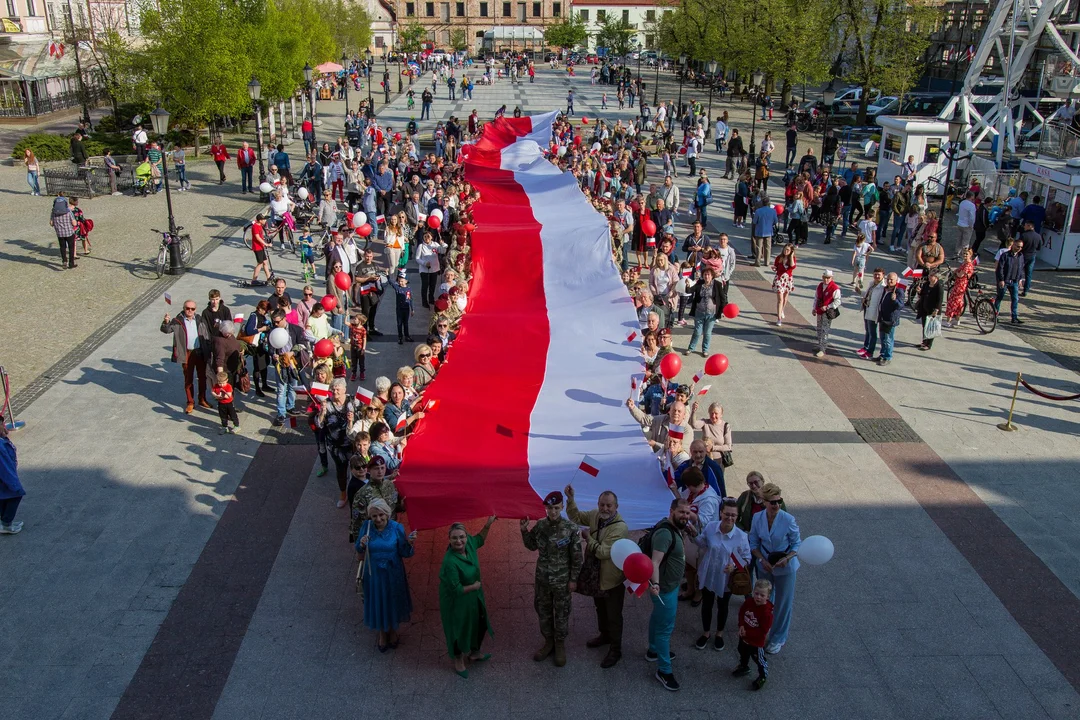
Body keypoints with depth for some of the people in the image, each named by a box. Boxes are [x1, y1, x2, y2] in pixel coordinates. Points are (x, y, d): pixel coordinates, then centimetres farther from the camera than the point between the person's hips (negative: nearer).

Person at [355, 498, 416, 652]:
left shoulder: (396, 528, -18)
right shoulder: (366, 527, -15)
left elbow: (405, 553, -13)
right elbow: (360, 554, -5)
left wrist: (410, 543, -34)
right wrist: (362, 546, -27)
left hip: (393, 574, -1)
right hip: (374, 574, 1)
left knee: (393, 602, 19)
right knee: (378, 603, 17)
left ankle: (393, 631, 47)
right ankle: (382, 633, 44)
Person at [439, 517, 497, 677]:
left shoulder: (469, 543, -16)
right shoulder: (450, 562, -36)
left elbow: (479, 540, 11)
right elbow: (456, 590, -29)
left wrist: (488, 524, -3)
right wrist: (474, 587, -16)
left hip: (474, 597, 8)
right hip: (457, 601, -8)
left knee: (479, 623, 26)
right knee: (459, 629, 15)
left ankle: (474, 652, 53)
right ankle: (458, 660, 42)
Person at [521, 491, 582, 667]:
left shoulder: (571, 528, -17)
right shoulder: (540, 525, -7)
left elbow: (576, 556, -10)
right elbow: (532, 546, 8)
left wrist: (573, 579, -8)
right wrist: (524, 530, -8)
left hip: (562, 580, -4)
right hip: (542, 578, 4)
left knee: (561, 613, 12)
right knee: (543, 611, 17)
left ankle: (560, 645, 32)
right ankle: (549, 642, 37)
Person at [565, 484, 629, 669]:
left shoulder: (620, 528, -30)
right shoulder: (595, 516, -9)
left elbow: (603, 552, -30)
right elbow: (575, 517, 3)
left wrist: (588, 538, -19)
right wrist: (570, 499, -13)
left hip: (611, 579, -7)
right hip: (595, 575, 7)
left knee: (613, 616, 10)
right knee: (600, 609, 27)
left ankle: (615, 650, 27)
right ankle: (604, 636, 50)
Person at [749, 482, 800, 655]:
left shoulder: (788, 520, -23)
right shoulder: (757, 518, -14)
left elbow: (797, 544, -10)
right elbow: (754, 543, -2)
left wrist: (787, 558, -27)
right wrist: (762, 560, -17)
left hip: (785, 568, -3)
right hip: (765, 567, 3)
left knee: (783, 603, 11)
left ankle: (778, 638, 33)